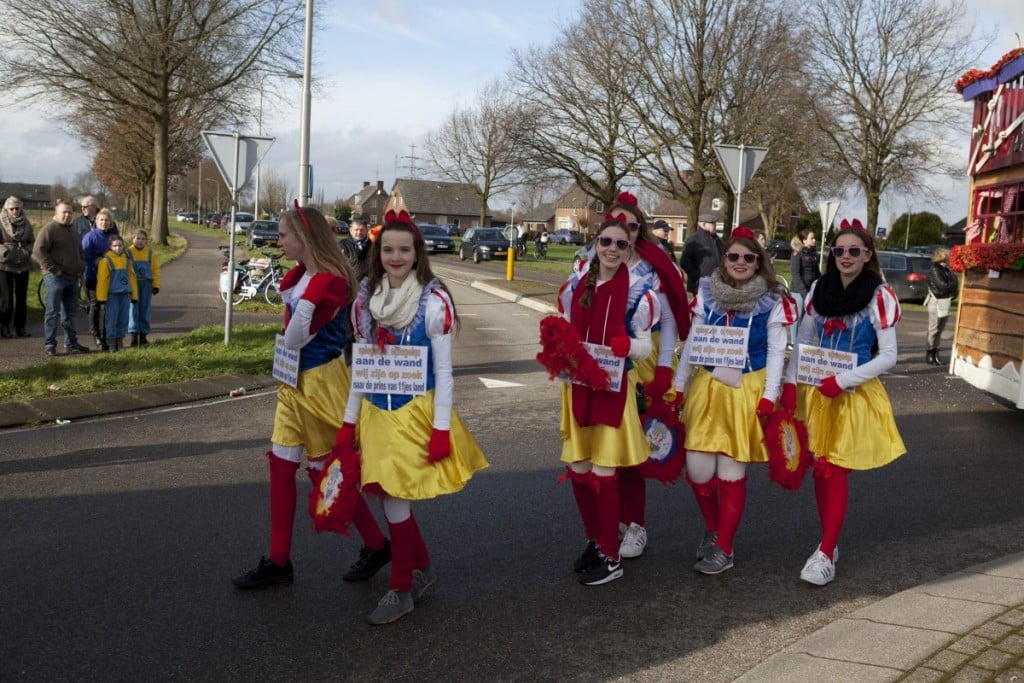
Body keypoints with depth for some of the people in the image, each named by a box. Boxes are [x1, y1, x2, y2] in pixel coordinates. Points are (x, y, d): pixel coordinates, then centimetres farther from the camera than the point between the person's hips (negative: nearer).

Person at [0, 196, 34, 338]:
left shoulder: (26, 223, 5)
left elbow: (32, 241, 9)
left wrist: (27, 251, -10)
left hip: (23, 264, 4)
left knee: (22, 297, 7)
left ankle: (20, 326, 16)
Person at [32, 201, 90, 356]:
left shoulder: (72, 230, 19)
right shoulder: (50, 229, -7)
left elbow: (79, 250, 31)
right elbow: (38, 250, -16)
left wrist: (80, 268, 16)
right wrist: (53, 268, -17)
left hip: (73, 278, 8)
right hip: (56, 278, -8)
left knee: (69, 313, 12)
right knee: (53, 312, -6)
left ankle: (71, 344, 18)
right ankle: (49, 345, -2)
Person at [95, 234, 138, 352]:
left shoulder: (127, 259, 10)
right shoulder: (106, 260, -7)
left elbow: (132, 277, 15)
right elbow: (102, 280, -8)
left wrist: (134, 295, 14)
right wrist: (102, 297, -11)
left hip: (125, 294, 5)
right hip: (111, 294, -5)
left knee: (123, 319, 8)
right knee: (111, 319, -3)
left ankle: (119, 341, 18)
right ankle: (111, 343, 4)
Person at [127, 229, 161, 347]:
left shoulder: (150, 253, 6)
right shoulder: (128, 252, -2)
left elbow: (155, 269, 9)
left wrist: (156, 285, 6)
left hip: (146, 284, 3)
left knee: (145, 310, 6)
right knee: (133, 308, -4)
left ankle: (143, 335, 14)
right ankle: (134, 335, -3)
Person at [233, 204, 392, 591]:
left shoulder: (330, 282, -22)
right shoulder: (301, 275, 6)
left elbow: (296, 337, -21)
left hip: (320, 381, -9)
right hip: (294, 381, 9)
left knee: (326, 471, 3)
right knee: (281, 466, 9)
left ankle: (377, 546, 21)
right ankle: (278, 562, 18)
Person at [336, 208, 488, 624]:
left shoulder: (433, 301, -11)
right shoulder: (366, 298, 4)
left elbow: (443, 369, -9)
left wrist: (442, 428, -11)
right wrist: (349, 421, 10)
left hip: (415, 411, -5)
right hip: (376, 412, 5)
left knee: (394, 497, -5)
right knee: (389, 495, 9)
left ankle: (401, 589, 12)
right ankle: (421, 567, 32)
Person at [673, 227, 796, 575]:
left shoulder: (773, 300, -4)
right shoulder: (707, 292, 5)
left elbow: (776, 352, -2)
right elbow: (693, 342, 10)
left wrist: (769, 396, -9)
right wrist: (679, 385, 8)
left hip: (747, 390, -3)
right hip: (707, 387, 3)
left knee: (731, 472, 0)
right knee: (698, 469, 1)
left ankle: (724, 549, 15)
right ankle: (712, 529, 29)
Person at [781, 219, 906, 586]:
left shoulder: (879, 297, -10)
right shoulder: (819, 290, 3)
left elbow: (888, 356, -10)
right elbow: (802, 343, 8)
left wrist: (843, 380, -18)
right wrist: (790, 383, -3)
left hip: (854, 395, -4)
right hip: (815, 392, 4)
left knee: (836, 471, -4)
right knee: (820, 470, 10)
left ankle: (825, 554, 1)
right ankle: (829, 541, 25)